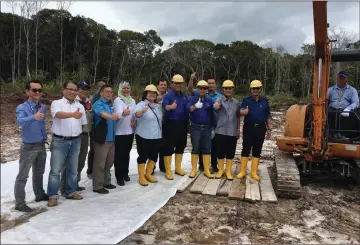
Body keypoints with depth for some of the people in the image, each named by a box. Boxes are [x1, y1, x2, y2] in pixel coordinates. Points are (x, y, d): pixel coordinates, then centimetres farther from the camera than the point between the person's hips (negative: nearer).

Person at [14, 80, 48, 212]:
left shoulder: (43, 107, 3)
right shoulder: (22, 108, -15)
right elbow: (20, 121, -37)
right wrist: (34, 117, -55)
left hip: (41, 146, 6)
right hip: (28, 147, -6)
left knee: (39, 173, 20)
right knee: (23, 176, 2)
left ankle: (40, 195, 35)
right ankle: (19, 203, 11)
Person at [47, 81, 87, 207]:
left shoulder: (80, 106, 9)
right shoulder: (56, 103, -5)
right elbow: (59, 114, -28)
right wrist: (73, 114, -45)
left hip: (75, 141, 5)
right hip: (59, 141, -4)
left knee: (73, 169, 14)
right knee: (55, 170, 2)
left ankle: (71, 192, 28)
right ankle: (53, 195, 13)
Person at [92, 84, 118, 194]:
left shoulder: (110, 105, 14)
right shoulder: (98, 104, -10)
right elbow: (102, 114, -32)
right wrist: (111, 116, -49)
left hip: (111, 138, 8)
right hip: (101, 138, -8)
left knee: (109, 162, 17)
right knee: (100, 163, -2)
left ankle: (106, 182, 30)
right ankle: (97, 186, 9)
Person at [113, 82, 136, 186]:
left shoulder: (133, 101, 9)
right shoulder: (117, 100, -10)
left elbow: (135, 114, 13)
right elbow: (118, 113, -28)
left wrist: (135, 121, -7)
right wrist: (123, 113, -50)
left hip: (130, 131, 6)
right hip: (119, 132, -6)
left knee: (126, 153, 15)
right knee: (119, 155, -1)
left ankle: (125, 173, 29)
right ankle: (119, 177, 8)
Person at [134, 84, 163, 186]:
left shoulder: (158, 106, 12)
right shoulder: (141, 104, -10)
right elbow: (137, 113, -32)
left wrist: (160, 132, 26)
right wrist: (143, 111, -54)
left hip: (156, 136, 7)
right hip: (144, 136, -7)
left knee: (154, 156, 14)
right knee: (143, 156, 2)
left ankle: (148, 174, 31)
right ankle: (141, 177, 15)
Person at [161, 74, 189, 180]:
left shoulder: (184, 97, 13)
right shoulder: (168, 95, -7)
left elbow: (187, 109, 18)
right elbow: (164, 106, -27)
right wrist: (170, 106, -49)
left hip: (182, 125, 6)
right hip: (171, 124, -6)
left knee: (180, 146, 14)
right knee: (168, 147, -2)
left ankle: (178, 168, 28)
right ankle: (168, 171, 8)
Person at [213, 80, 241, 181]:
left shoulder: (237, 103, 9)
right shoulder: (219, 100, -2)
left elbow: (238, 117, 17)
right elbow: (216, 106, -27)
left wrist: (238, 129, 14)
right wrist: (216, 106, -52)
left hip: (232, 132, 2)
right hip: (220, 131, -2)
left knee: (230, 153, 8)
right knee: (220, 153, 6)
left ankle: (228, 171, 22)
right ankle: (220, 170, 23)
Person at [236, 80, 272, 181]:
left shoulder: (265, 101, 9)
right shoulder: (246, 100, 1)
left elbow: (268, 116, 12)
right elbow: (241, 111, -15)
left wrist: (269, 129, 6)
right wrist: (244, 111, -39)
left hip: (260, 128, 2)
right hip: (248, 128, -2)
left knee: (257, 150, 7)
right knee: (246, 149, 1)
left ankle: (254, 172, 16)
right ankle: (242, 171, 11)